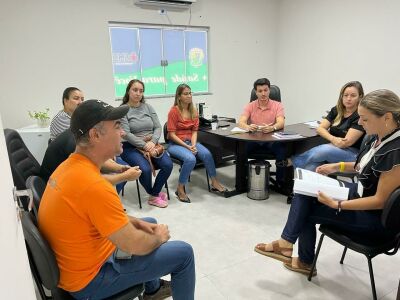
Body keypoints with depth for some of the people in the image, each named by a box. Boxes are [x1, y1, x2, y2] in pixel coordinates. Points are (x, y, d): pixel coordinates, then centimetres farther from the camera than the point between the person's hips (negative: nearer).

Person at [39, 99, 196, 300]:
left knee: (150, 223, 24)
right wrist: (158, 238, -6)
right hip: (89, 278, -9)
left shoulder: (70, 165, -3)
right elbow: (136, 246, -26)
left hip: (74, 261, 9)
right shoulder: (93, 185, -33)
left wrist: (137, 223, 5)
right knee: (183, 253, -5)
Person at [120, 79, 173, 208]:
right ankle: (154, 195, 2)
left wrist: (152, 142, -15)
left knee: (168, 164, -19)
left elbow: (158, 128, 4)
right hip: (131, 147, -4)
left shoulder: (148, 107, 10)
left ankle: (154, 194, 2)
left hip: (151, 145, 4)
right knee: (145, 169, -29)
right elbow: (126, 134, -13)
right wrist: (144, 146, -21)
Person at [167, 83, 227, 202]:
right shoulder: (174, 111, -10)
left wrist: (193, 145, -13)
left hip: (190, 141, 5)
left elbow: (194, 131, 6)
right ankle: (180, 189, -14)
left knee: (207, 154, -23)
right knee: (190, 159, -33)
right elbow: (172, 134, -12)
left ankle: (214, 183, -5)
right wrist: (186, 146, -18)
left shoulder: (193, 111, 7)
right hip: (175, 144, -5)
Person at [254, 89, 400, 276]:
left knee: (305, 211, -8)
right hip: (360, 192, 8)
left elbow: (380, 201, -25)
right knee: (303, 193, -6)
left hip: (376, 216, -8)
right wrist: (337, 166, 3)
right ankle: (287, 243, 3)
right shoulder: (379, 137, -4)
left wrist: (337, 205, -27)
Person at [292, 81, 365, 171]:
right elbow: (320, 128, 3)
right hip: (333, 148, 5)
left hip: (353, 153, -5)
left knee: (321, 151, -35)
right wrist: (333, 139, -15)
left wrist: (331, 141, 1)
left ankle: (291, 162, -21)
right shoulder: (336, 110, 11)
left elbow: (347, 142, -13)